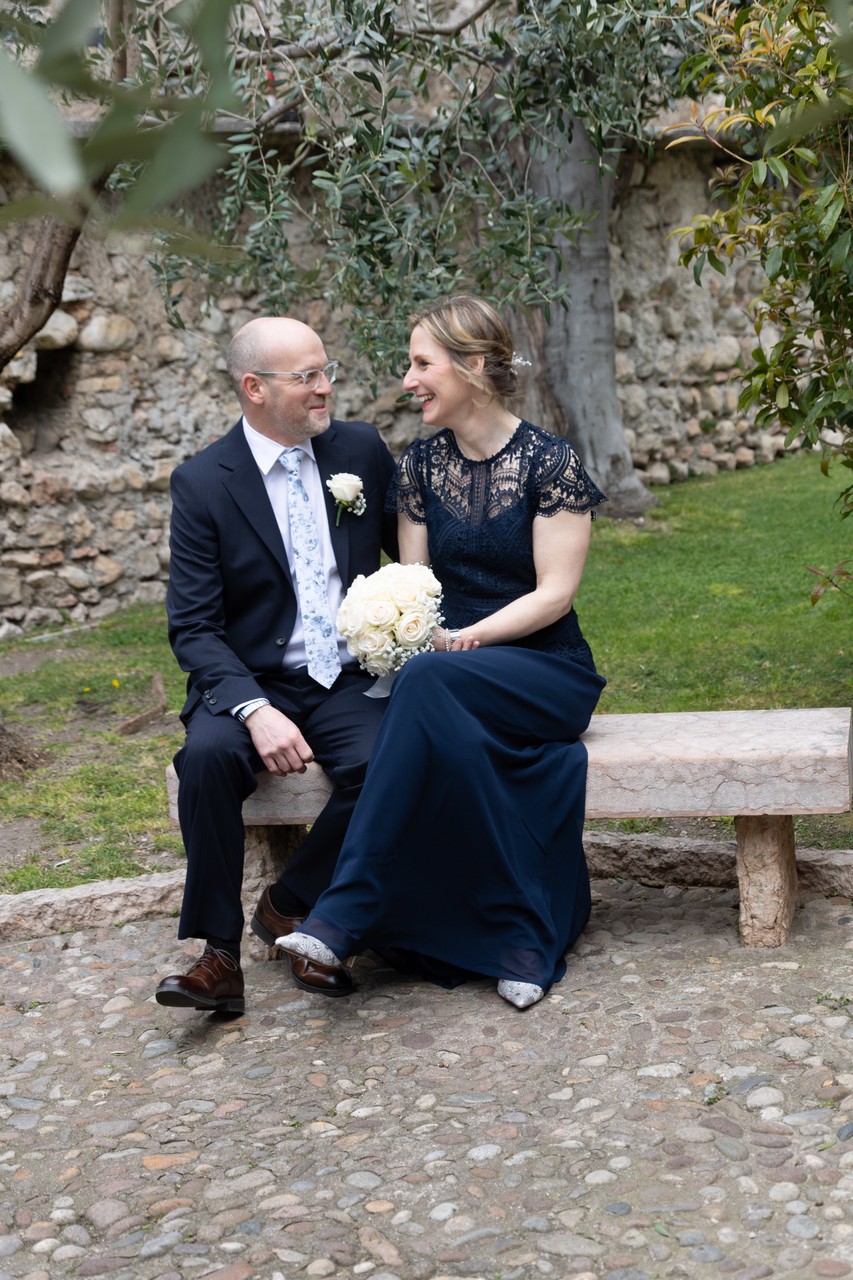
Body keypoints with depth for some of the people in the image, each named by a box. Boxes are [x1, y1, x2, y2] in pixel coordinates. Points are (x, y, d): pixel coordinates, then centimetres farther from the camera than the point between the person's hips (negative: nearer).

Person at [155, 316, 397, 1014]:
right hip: (253, 683, -2)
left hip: (350, 682, 2)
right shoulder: (202, 482, -4)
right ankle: (220, 952, -19)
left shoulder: (361, 448, 4)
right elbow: (193, 627, -8)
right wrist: (255, 710, -26)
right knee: (208, 754, -33)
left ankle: (290, 907, -3)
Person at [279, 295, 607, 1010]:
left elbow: (555, 591, -11)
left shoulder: (549, 462, -6)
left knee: (432, 680, -36)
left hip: (545, 669, -4)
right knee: (454, 740, -35)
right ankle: (523, 937, -25)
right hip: (455, 682, 4)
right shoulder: (420, 465, 9)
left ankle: (350, 911, -37)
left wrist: (466, 638, -23)